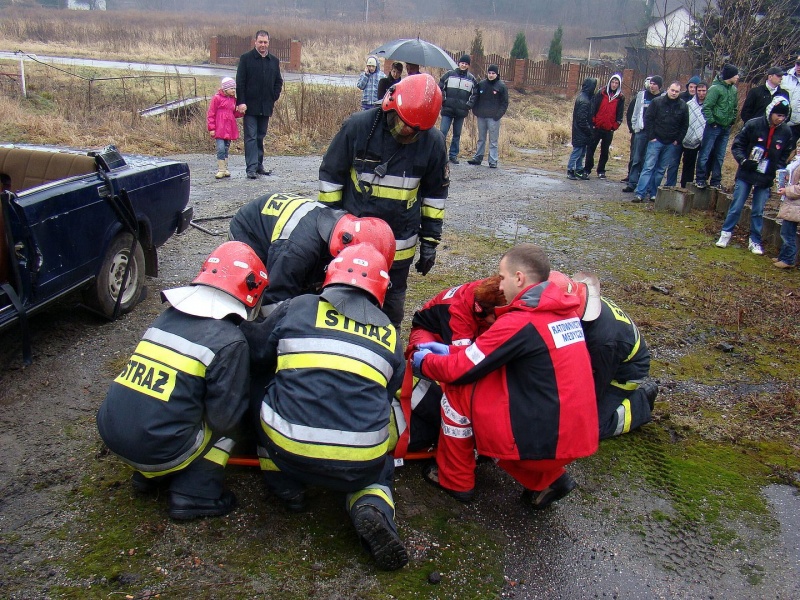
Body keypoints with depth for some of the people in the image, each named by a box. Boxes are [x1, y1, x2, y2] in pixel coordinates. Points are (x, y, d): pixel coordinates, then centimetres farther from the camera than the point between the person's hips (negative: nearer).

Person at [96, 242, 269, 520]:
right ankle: (194, 494, 4)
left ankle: (148, 474, 25)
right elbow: (225, 418, -11)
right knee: (225, 425, 13)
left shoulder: (166, 316, 8)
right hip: (159, 450, -6)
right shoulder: (229, 341, -12)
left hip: (110, 431, 7)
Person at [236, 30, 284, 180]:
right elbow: (240, 82, -5)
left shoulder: (274, 61, 11)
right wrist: (241, 102, -13)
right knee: (251, 137, -6)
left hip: (266, 107, 4)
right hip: (250, 106, -4)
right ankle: (251, 168, -7)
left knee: (261, 136, 11)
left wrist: (274, 98, 5)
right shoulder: (246, 58, -2)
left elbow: (278, 82, 18)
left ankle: (259, 165, 18)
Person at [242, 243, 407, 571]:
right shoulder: (389, 333, 11)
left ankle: (287, 487, 21)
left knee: (270, 400, 28)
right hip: (359, 464, 1)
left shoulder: (299, 307, 5)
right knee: (381, 470, 33)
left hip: (289, 449, -1)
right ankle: (372, 508, 1)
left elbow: (255, 352, 16)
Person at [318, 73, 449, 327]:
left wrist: (430, 240, 4)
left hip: (399, 246, 1)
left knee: (392, 307, 13)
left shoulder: (433, 142, -8)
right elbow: (330, 175, -2)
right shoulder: (358, 126, -13)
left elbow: (435, 194, 5)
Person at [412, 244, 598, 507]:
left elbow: (459, 371, -10)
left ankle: (454, 480, 17)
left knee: (457, 392, 0)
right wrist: (453, 352, 18)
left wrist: (426, 361, 9)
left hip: (544, 441, -8)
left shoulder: (520, 322, -18)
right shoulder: (565, 311, 7)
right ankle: (546, 479, 17)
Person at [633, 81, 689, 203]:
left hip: (671, 144, 3)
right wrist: (651, 137, -7)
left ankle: (653, 193, 11)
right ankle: (640, 193, -10)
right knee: (648, 167, -7)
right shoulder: (657, 102, -2)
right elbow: (648, 120, -2)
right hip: (656, 141, -2)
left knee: (661, 170, 6)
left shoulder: (683, 106, 4)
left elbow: (685, 125, 10)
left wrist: (678, 140, 2)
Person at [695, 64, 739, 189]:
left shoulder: (733, 89, 8)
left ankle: (716, 181, 19)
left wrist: (732, 120, 11)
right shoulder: (715, 88, -13)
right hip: (714, 127, -7)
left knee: (719, 156, 12)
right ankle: (700, 179, 9)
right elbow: (706, 107, -15)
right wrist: (712, 121, -15)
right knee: (705, 154, -1)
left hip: (726, 128, 7)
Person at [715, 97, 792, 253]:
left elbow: (785, 156, 11)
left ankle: (755, 241, 17)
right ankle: (726, 234, 18)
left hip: (766, 179, 2)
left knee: (758, 212, 8)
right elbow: (737, 145, -4)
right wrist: (743, 161, -17)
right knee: (736, 207, 3)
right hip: (745, 175, -2)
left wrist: (778, 172, -2)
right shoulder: (753, 125, -11)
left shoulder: (786, 132, -1)